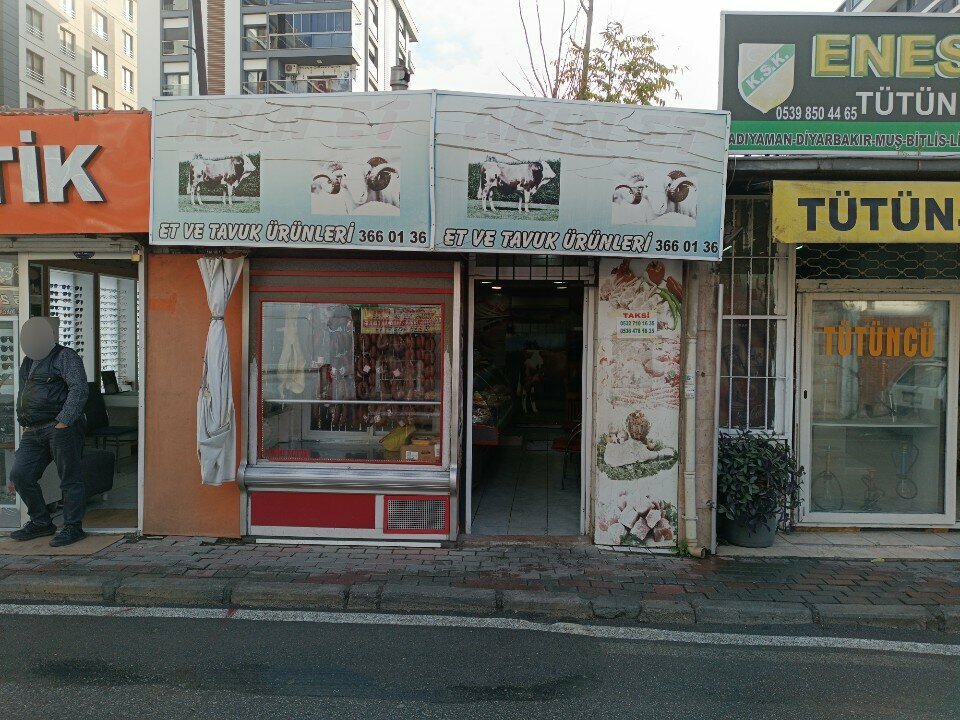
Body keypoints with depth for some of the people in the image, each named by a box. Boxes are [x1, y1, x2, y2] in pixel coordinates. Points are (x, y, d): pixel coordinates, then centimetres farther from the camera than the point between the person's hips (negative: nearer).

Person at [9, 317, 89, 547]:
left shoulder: (65, 357, -4)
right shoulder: (28, 362, 21)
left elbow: (79, 389, -15)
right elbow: (22, 394, 30)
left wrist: (63, 421, -20)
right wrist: (24, 423, 17)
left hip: (61, 428, -8)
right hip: (33, 432, 8)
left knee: (69, 478, -3)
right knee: (20, 475, 5)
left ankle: (73, 527, 6)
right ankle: (41, 523, 19)